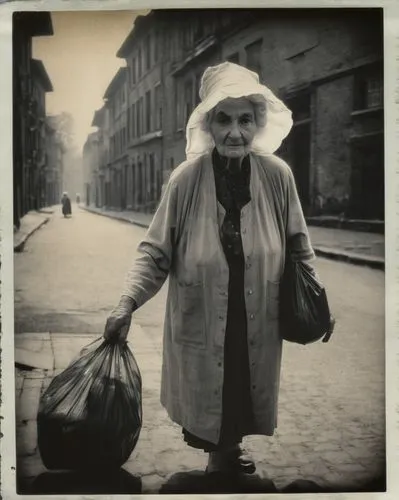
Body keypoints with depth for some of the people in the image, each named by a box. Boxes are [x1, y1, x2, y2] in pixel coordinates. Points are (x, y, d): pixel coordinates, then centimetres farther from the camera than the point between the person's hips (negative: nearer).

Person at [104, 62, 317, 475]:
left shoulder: (277, 175, -9)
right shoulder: (185, 180, -15)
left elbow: (297, 241, 6)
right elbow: (155, 251, -9)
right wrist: (127, 303, -19)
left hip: (256, 321, 2)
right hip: (199, 320, -2)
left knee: (244, 393, 18)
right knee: (204, 394, 13)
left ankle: (227, 448, 47)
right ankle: (220, 452, 42)